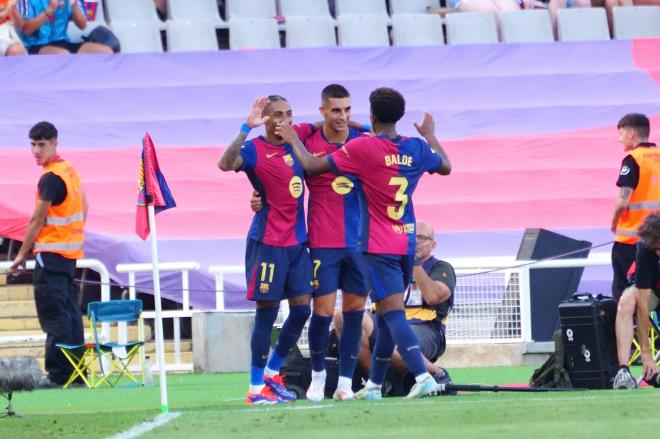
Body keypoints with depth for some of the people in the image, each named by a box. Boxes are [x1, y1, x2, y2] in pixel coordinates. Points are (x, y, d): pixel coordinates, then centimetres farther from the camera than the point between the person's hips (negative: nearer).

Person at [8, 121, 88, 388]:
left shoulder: (50, 178, -16)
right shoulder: (70, 169, 11)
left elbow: (37, 220, -14)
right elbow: (83, 206, 21)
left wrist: (22, 255, -7)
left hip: (52, 253, -9)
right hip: (71, 251, 9)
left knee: (53, 315, -9)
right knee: (69, 310, 12)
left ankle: (58, 373, -12)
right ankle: (76, 371, 15)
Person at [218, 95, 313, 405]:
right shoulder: (255, 150, -11)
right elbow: (226, 164, -30)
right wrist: (247, 127, -35)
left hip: (297, 241, 6)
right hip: (267, 242, -6)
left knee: (302, 308, 5)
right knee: (267, 310, -4)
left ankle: (273, 372, 22)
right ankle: (256, 387, 3)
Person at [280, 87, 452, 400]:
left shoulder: (363, 147, -12)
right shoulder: (417, 149, 4)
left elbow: (311, 165, -6)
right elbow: (446, 166, 25)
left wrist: (293, 139, 11)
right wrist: (430, 135, 41)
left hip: (379, 247, -6)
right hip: (407, 245, 6)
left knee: (393, 314, -12)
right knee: (386, 316, 15)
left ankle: (422, 376, -27)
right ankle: (374, 385, 22)